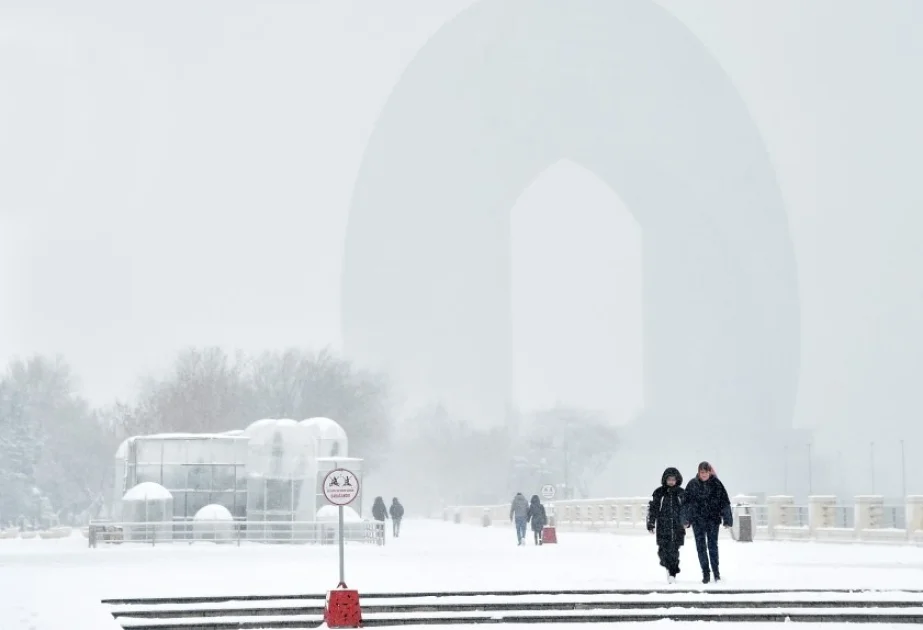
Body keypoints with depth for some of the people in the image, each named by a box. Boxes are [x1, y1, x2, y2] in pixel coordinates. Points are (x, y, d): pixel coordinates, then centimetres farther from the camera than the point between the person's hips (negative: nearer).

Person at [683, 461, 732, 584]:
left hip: (713, 519, -1)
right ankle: (706, 573, 8)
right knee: (701, 546, 2)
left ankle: (716, 571, 15)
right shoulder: (692, 484, 0)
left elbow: (725, 502, 0)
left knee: (713, 545, 1)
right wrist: (686, 519, 1)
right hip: (698, 520, 1)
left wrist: (727, 519, -3)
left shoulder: (716, 484, -3)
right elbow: (686, 502, 4)